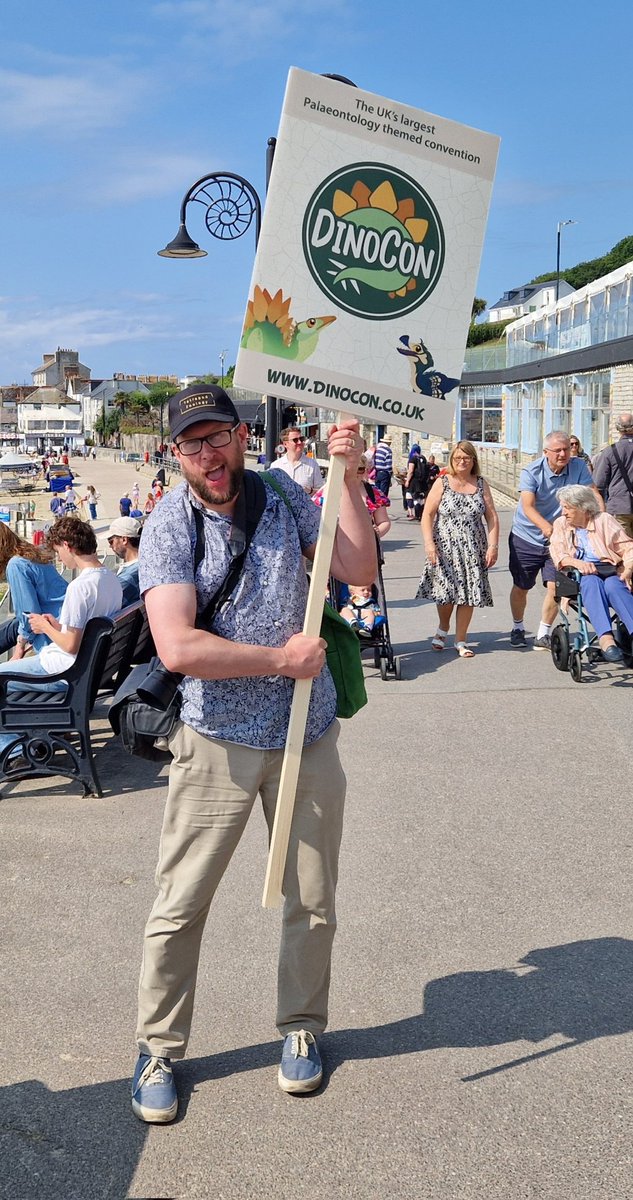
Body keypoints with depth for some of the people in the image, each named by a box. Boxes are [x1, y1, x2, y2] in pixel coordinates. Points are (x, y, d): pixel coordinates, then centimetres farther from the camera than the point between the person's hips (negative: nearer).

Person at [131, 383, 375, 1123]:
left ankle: (301, 1027, 36)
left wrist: (347, 477, -12)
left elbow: (359, 569, -4)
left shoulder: (284, 497, 2)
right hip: (219, 743, -3)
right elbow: (178, 648, -23)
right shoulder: (168, 528, -11)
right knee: (179, 906, 4)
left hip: (308, 735, 3)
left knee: (312, 902, 14)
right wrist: (281, 658, -17)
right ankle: (159, 1049, 23)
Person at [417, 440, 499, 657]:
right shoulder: (442, 483, 1)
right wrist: (429, 543, -13)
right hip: (445, 548, -2)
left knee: (468, 593, 1)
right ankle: (443, 629, 27)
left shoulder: (481, 484, 7)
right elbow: (427, 515, -3)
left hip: (473, 550, 2)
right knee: (446, 591, -2)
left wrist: (493, 546, -3)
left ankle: (461, 640, 14)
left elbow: (492, 517, 6)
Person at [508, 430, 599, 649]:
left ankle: (544, 633, 8)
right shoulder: (531, 472, -16)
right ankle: (518, 628, 34)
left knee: (555, 586, -10)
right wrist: (545, 526, -46)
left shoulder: (579, 467, -9)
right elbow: (528, 506, -28)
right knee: (521, 587, 9)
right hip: (526, 536, -1)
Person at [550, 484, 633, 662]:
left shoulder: (604, 520, 12)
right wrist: (578, 563, -20)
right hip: (579, 577, 0)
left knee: (612, 585, -36)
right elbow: (557, 554, 0)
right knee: (592, 582, -36)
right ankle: (605, 638, -53)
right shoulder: (560, 524, 16)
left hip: (611, 573, 0)